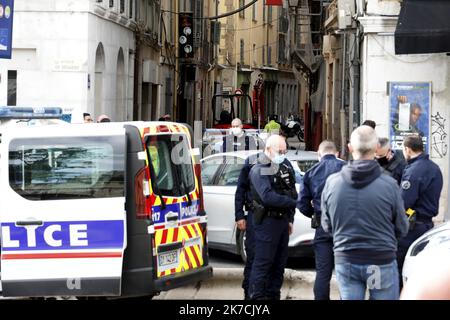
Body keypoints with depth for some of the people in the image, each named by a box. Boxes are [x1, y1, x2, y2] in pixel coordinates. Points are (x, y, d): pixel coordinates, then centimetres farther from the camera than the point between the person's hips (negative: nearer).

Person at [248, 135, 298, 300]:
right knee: (263, 262, -7)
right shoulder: (259, 170, -12)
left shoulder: (285, 165, 12)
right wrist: (293, 202, -17)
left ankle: (273, 295, 22)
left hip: (282, 220, 8)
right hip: (267, 221, -8)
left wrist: (290, 219, 12)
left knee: (279, 262, 13)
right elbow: (268, 197, -23)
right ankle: (257, 297, -4)